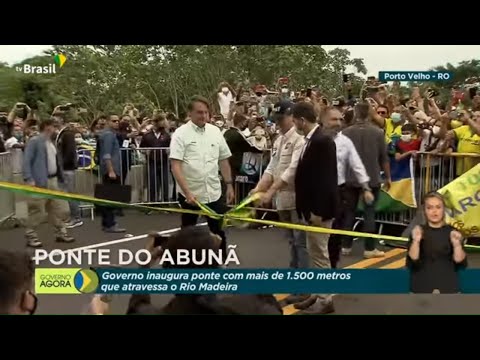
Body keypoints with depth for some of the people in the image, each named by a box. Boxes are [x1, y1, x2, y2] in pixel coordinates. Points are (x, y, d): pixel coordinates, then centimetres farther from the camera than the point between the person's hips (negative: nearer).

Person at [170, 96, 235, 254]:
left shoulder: (215, 131, 5)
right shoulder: (181, 133, -9)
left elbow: (223, 161, 13)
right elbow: (175, 166, -15)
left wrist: (229, 185, 9)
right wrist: (187, 192, -23)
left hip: (214, 192, 4)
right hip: (190, 193, -3)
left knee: (219, 231, 9)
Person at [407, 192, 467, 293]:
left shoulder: (452, 233, 1)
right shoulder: (417, 232, -1)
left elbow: (460, 262, -4)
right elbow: (412, 261, -11)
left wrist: (457, 244, -20)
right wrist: (416, 241, -23)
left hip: (448, 288, 1)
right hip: (422, 288, -1)